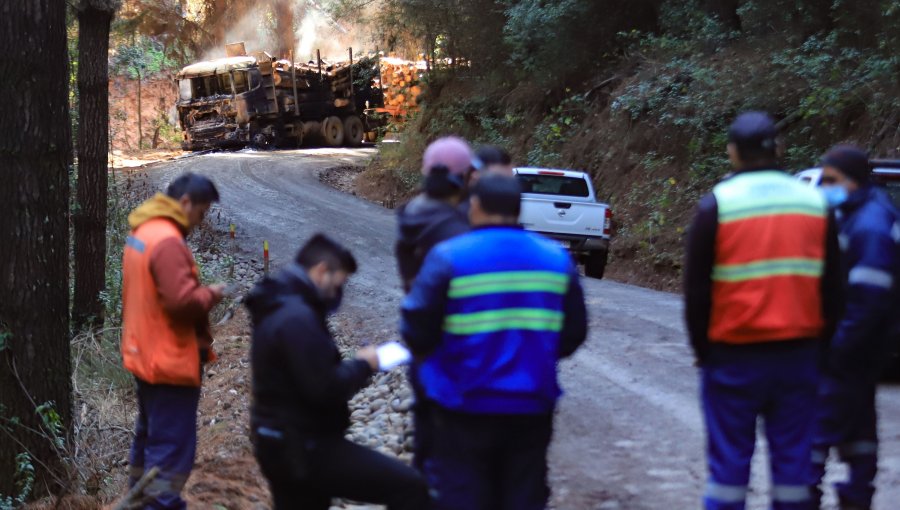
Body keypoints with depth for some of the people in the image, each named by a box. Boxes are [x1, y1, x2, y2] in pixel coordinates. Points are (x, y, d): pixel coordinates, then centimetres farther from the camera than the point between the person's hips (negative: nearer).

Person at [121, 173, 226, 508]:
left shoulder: (142, 233, 9)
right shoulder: (168, 241, -23)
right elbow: (182, 301, -30)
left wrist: (200, 293, 8)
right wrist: (211, 294, -11)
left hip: (145, 355, 10)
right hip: (170, 361, -10)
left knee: (150, 435, 22)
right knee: (172, 445, -5)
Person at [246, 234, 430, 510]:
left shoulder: (278, 309, 13)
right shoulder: (297, 319, -20)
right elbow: (324, 389, -25)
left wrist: (355, 365, 5)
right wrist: (362, 365, -8)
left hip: (282, 447, 11)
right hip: (307, 449, -11)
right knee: (409, 486, -13)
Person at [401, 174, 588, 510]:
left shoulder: (449, 257, -11)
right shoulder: (557, 259, 2)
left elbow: (417, 330, -11)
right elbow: (573, 333, 6)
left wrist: (427, 357, 11)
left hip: (465, 408, -3)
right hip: (532, 407, 3)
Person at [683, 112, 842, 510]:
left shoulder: (717, 204, -6)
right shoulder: (816, 202, 6)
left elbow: (696, 288, -4)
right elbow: (832, 286, 10)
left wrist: (702, 348, 7)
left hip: (734, 355, -3)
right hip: (799, 354, 3)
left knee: (728, 461, 3)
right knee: (793, 459, 9)